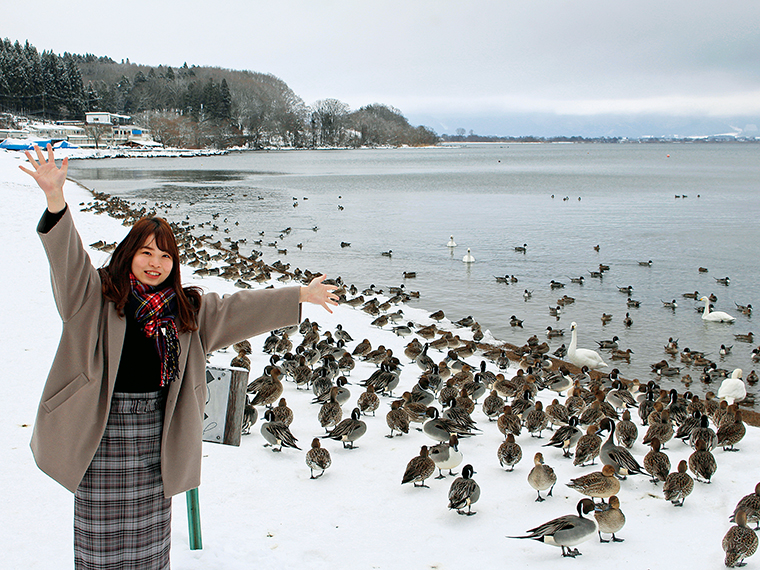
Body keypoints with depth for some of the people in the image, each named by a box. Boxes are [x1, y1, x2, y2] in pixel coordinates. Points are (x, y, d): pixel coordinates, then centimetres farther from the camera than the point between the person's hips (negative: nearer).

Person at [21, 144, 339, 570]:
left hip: (157, 432, 4)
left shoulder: (189, 309, 6)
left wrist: (300, 296, 11)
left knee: (150, 532, 14)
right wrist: (55, 196, -39)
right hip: (102, 432, -3)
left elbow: (238, 308, 11)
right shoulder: (96, 296, -7)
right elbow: (67, 257, -21)